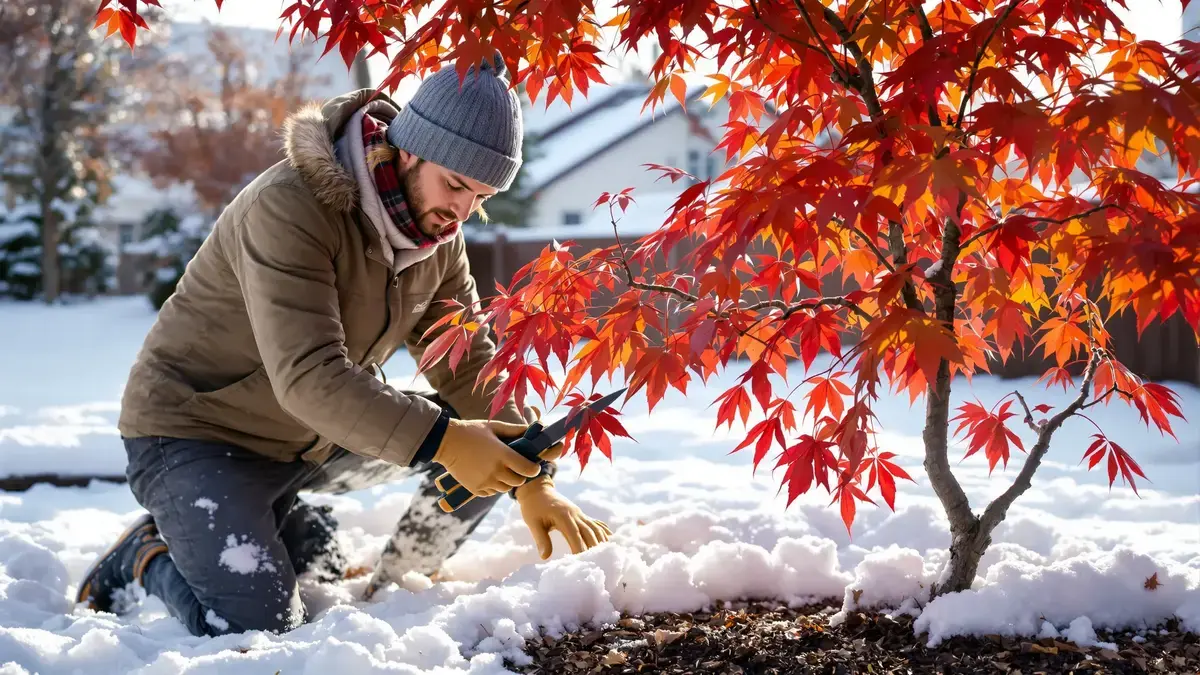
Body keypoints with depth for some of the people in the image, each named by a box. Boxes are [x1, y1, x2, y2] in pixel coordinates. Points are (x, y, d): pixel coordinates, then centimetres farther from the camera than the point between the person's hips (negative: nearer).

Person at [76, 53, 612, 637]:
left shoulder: (439, 233, -4)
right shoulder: (289, 207, -29)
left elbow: (468, 365, -2)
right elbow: (309, 376, -38)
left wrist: (532, 480, -14)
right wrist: (442, 439, -45)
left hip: (315, 436, 8)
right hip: (197, 432, -7)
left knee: (490, 435, -4)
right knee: (259, 628, -24)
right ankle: (147, 555, 7)